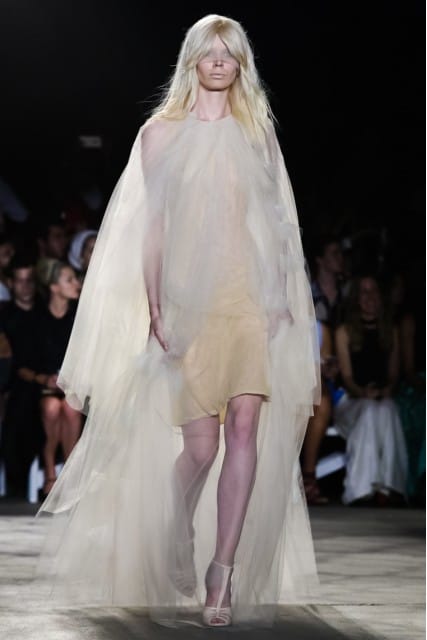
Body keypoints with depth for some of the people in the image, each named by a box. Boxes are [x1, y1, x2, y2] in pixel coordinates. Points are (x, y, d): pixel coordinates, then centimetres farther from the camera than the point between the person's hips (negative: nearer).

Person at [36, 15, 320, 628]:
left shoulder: (257, 133, 13)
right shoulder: (162, 133, 7)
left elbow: (277, 224, 14)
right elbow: (150, 227, 4)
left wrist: (283, 299, 4)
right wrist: (155, 309, -4)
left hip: (252, 297, 2)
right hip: (189, 300, -2)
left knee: (245, 427, -13)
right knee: (200, 444, -4)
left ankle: (223, 572, -11)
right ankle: (176, 558, 22)